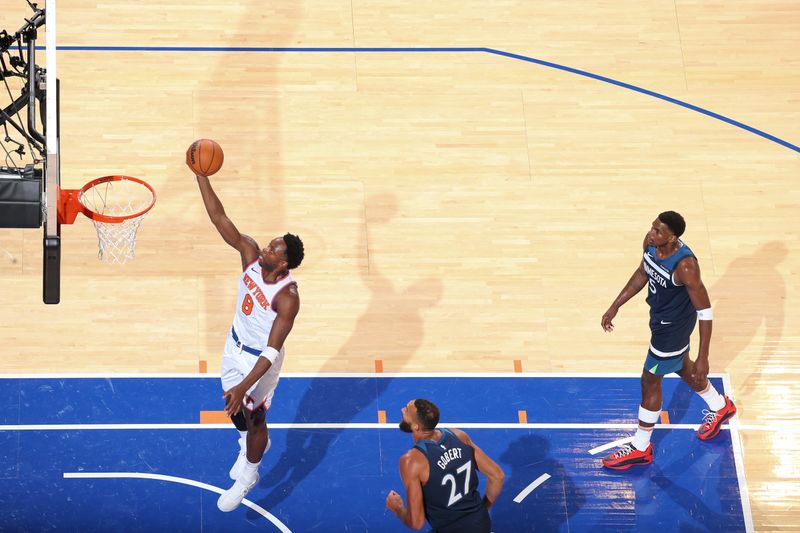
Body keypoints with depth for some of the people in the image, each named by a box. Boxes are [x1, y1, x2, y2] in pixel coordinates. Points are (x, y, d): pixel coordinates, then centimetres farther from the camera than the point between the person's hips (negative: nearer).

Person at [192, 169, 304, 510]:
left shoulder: (287, 297, -35)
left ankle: (247, 477, 39)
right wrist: (202, 176, -34)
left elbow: (272, 351, -36)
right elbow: (219, 218, -23)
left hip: (261, 360, -6)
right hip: (235, 346, 6)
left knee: (254, 417, 15)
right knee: (235, 408, 26)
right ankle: (250, 445, 58)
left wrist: (245, 386, -43)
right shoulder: (251, 255, -19)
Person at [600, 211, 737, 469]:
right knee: (681, 367, 30)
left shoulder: (685, 266, -37)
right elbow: (642, 273, 6)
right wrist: (615, 306, 10)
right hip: (661, 316, 8)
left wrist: (703, 358, -26)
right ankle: (720, 407, 55)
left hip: (673, 327, -8)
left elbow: (705, 312, -28)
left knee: (650, 382, 7)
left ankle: (640, 448, 27)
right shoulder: (650, 242, -16)